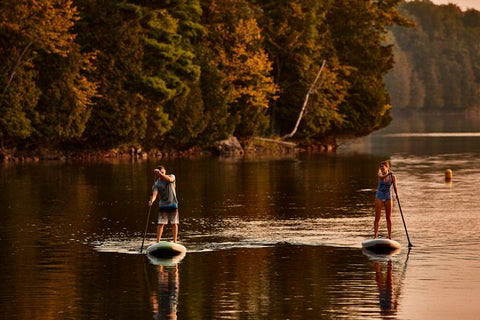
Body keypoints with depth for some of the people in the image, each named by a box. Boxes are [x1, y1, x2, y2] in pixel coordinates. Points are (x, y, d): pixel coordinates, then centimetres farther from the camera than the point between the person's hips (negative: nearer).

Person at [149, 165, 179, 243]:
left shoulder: (171, 176, 1)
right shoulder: (157, 183, -1)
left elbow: (169, 179, -25)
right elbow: (155, 193, -16)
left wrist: (161, 174, -37)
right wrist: (152, 200, -37)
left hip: (173, 204, 0)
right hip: (163, 205, 0)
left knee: (174, 223, 2)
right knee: (161, 224, -7)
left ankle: (175, 241, 11)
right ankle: (158, 242, -6)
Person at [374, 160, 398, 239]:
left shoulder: (392, 176, -6)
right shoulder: (380, 174, -3)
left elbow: (395, 187, -14)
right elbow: (381, 177, -27)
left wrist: (397, 195, -32)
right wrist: (387, 174, -46)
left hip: (388, 198, -1)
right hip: (379, 197, 1)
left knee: (388, 218, 3)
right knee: (377, 217, -3)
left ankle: (390, 236, 7)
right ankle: (375, 234, 0)